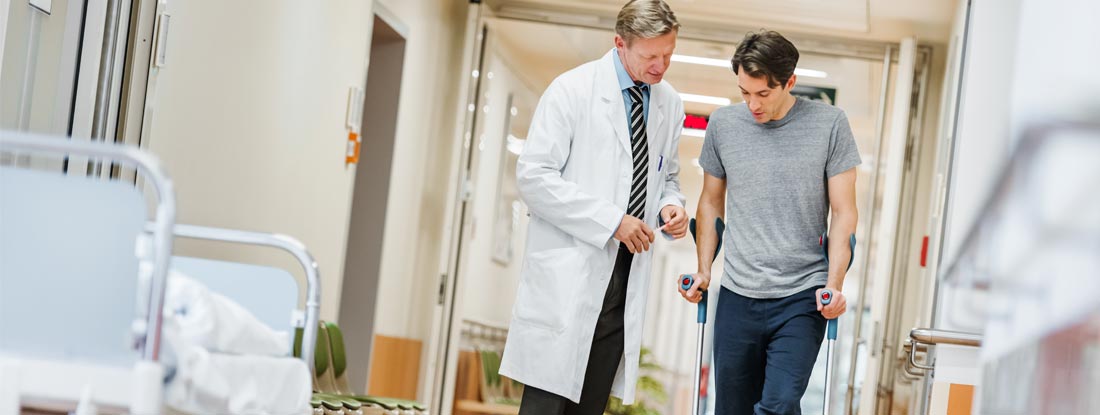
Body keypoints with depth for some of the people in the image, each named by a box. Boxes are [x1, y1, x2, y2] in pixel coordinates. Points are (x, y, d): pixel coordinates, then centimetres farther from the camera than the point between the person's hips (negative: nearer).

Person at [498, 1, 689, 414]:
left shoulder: (670, 105, 12)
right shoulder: (573, 90, -6)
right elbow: (533, 174, -11)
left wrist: (670, 206, 1)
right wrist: (611, 220, -16)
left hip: (624, 281, 5)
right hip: (568, 273, -5)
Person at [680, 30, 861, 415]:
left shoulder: (829, 123, -3)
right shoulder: (723, 123, 4)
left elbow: (844, 212, 0)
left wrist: (835, 283, -10)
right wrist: (703, 270, 7)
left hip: (802, 297, -3)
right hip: (738, 297, 3)